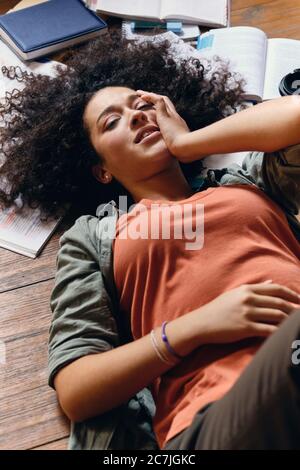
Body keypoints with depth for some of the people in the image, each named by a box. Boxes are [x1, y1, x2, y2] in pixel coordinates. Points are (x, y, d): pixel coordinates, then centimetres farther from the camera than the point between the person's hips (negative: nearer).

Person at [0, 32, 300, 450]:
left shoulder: (249, 179, 25)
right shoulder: (91, 237, 17)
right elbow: (73, 393, 8)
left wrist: (186, 143, 16)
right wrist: (193, 327, -7)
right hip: (214, 414, -2)